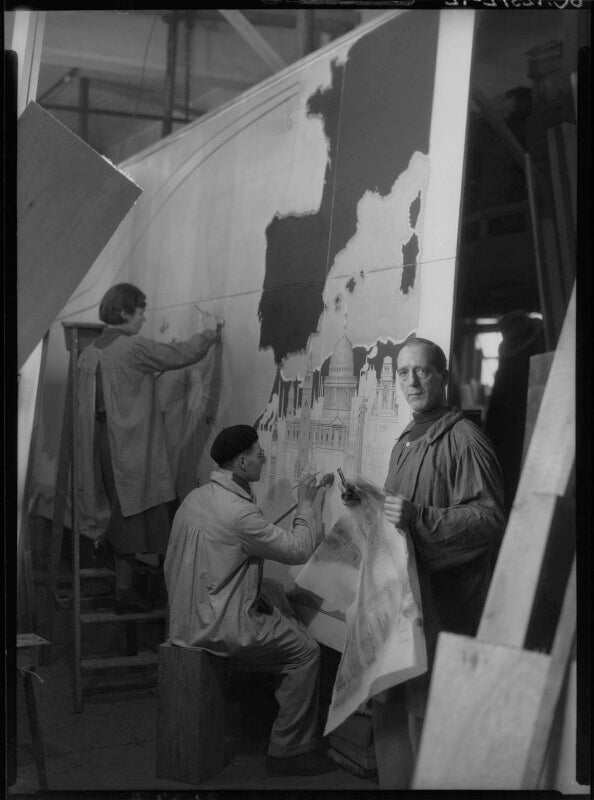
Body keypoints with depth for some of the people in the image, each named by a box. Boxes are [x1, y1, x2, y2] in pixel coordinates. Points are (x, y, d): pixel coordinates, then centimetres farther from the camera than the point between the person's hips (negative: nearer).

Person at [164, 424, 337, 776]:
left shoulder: (198, 496, 7)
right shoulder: (237, 512, -23)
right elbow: (299, 550, -16)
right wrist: (307, 506, -1)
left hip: (189, 612, 10)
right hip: (218, 626, -10)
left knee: (275, 590, 22)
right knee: (307, 651, -1)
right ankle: (288, 750, 7)